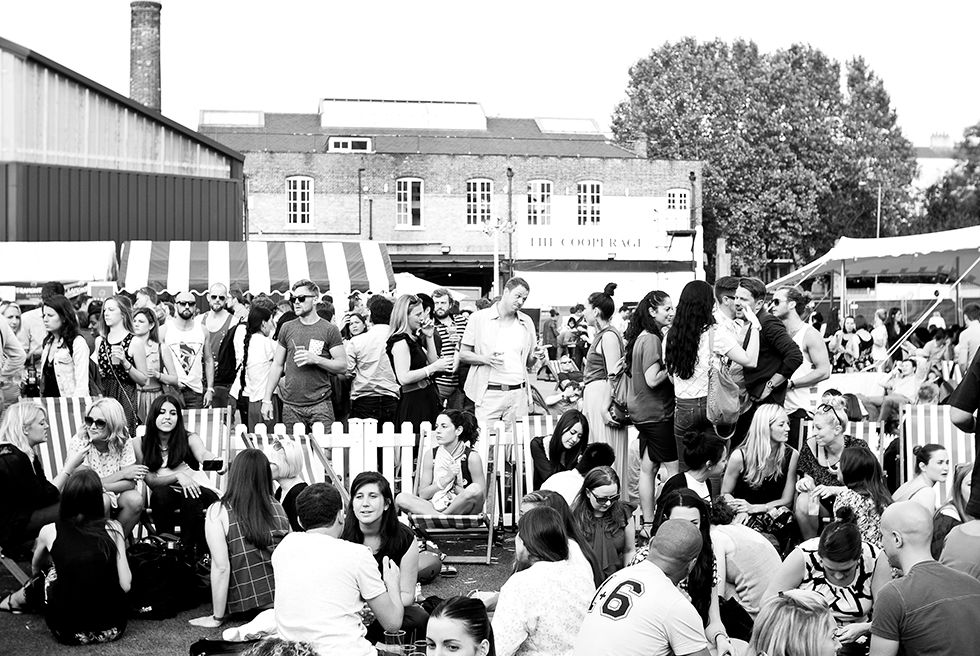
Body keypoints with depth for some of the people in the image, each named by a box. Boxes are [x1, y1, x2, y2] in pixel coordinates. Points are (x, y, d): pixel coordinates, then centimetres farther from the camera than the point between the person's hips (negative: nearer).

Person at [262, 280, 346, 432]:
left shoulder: (329, 330, 0)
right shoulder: (287, 329, 9)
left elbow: (342, 365, -2)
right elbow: (277, 365, 12)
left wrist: (316, 359, -17)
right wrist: (267, 400, 6)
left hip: (320, 405, -2)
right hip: (290, 405, 2)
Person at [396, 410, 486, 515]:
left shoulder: (472, 457, -6)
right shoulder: (430, 455, 4)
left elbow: (482, 497, -7)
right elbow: (423, 494, 0)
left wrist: (455, 486, -11)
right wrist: (446, 479, -13)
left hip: (463, 510, -2)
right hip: (436, 507, 3)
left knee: (475, 488, -34)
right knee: (401, 498, -22)